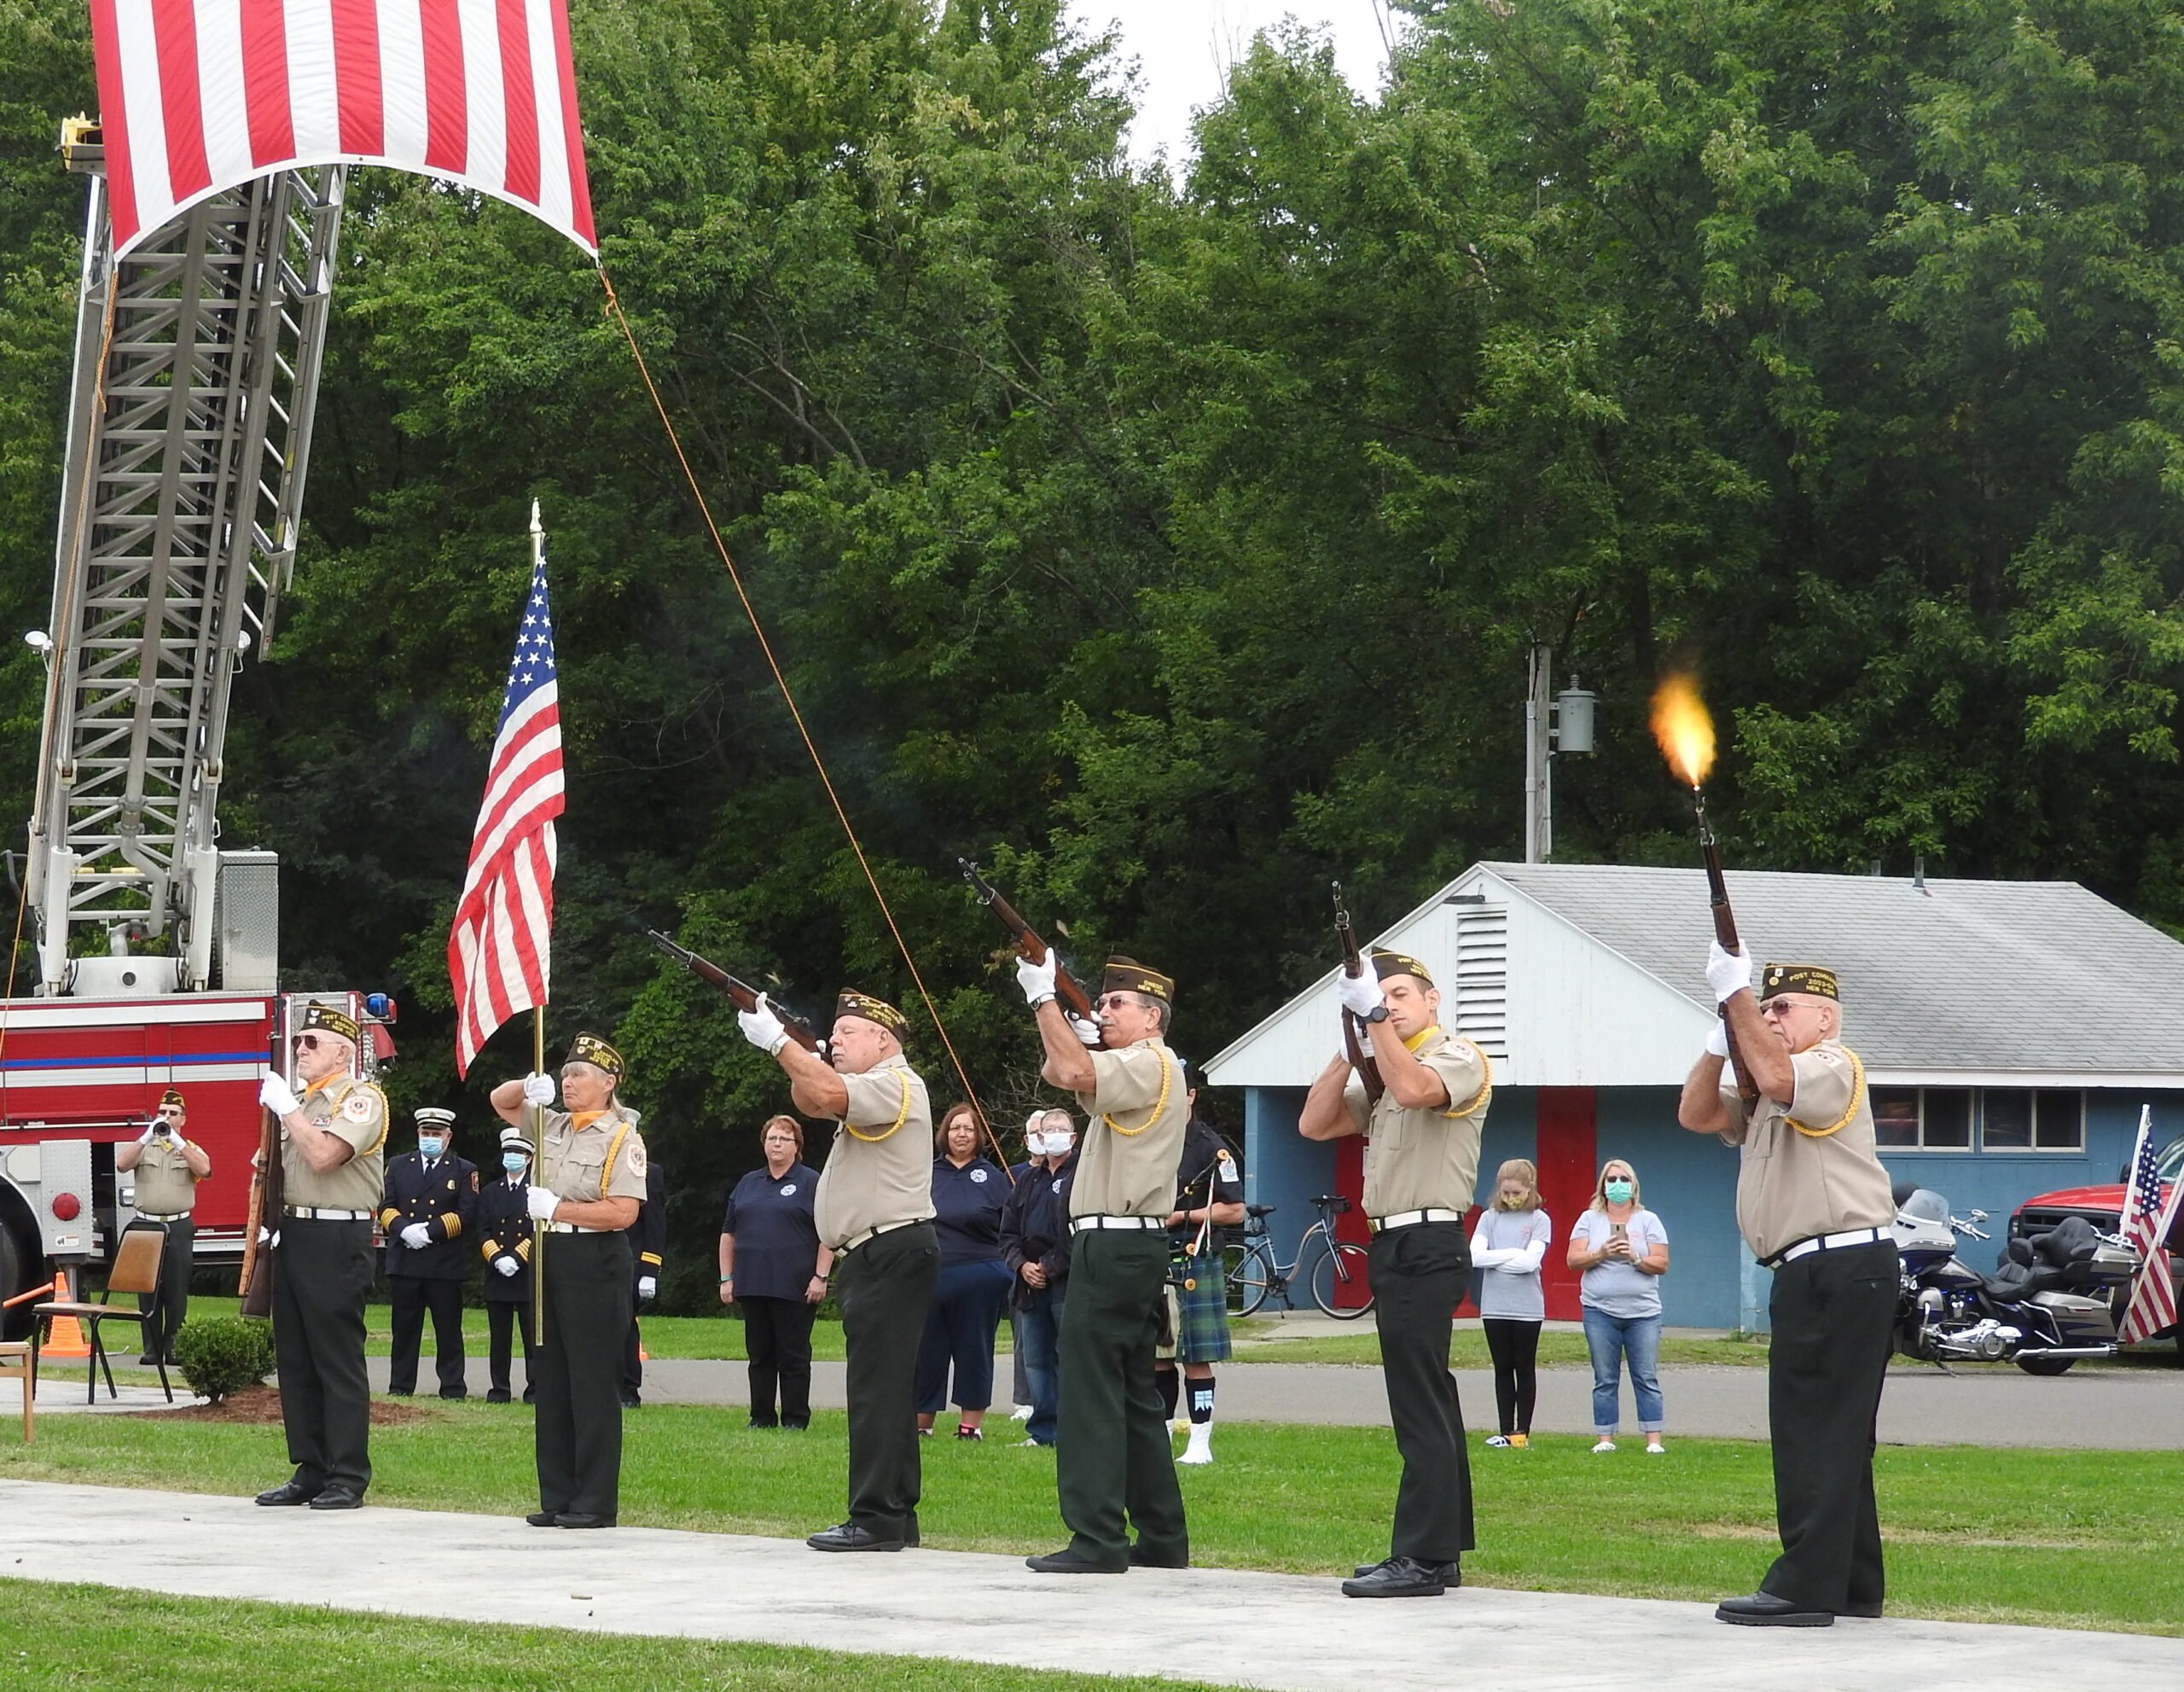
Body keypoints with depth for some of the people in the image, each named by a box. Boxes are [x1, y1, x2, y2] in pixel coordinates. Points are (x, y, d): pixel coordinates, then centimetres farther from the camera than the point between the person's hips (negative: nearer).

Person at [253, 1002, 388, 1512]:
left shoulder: (360, 1099, -7)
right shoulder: (303, 1102, 20)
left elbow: (323, 1154, -23)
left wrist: (285, 1108, -13)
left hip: (337, 1241, -9)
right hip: (294, 1236, 9)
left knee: (338, 1361, -7)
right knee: (296, 1360, 9)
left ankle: (348, 1478, -5)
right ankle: (311, 1471, 14)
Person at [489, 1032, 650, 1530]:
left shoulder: (622, 1139, -7)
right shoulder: (553, 1125, 14)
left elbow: (622, 1213, -17)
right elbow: (500, 1101, 25)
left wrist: (555, 1208, -15)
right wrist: (528, 1087, 2)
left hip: (594, 1264, -8)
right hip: (549, 1259, 8)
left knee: (593, 1384, -5)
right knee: (550, 1381, 9)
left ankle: (595, 1502, -2)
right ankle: (557, 1498, 14)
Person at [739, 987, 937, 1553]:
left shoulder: (895, 1083, -11)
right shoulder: (871, 1089, 21)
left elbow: (828, 1094, -28)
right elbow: (811, 1101, 21)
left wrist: (777, 1041, -23)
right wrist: (799, 1053, 4)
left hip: (892, 1253, -11)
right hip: (873, 1258, 11)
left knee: (877, 1387, -12)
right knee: (884, 1388, 12)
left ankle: (877, 1518, -14)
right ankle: (896, 1515, 16)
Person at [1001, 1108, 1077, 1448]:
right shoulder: (1028, 1183, 20)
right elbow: (1008, 1232, 19)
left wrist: (1050, 1267, -12)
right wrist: (1022, 1265, 0)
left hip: (1068, 1283, -7)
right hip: (1032, 1284, 7)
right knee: (1035, 1360, 8)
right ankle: (1043, 1431, 13)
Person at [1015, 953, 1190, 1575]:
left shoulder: (1152, 1064, -10)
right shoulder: (1132, 1069, 21)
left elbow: (1074, 1073, -26)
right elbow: (1060, 1072, 24)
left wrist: (1043, 998, -19)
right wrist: (1073, 1029, 5)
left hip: (1116, 1246, -11)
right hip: (1128, 1248, 11)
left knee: (1091, 1388, -13)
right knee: (1132, 1393, 13)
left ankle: (1097, 1539, -17)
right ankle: (1163, 1537, 15)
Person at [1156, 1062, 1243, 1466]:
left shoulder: (1210, 1148, -4)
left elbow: (1235, 1210, -7)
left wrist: (1181, 1216, -12)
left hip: (1195, 1262, -6)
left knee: (1197, 1359, -4)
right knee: (1157, 1356, 9)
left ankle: (1201, 1444, 0)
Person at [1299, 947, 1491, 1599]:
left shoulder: (1458, 1057, -4)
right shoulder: (1378, 1069, 21)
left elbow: (1413, 1088, -26)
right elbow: (1314, 1124, 14)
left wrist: (1376, 1015, -20)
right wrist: (1349, 1047, 4)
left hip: (1428, 1246, -9)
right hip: (1392, 1246, 9)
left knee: (1420, 1404, -12)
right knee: (1428, 1402, 12)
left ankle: (1422, 1558, -14)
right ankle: (1442, 1548, 16)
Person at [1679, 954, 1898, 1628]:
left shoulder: (1833, 1066, -6)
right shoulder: (1764, 1087, 24)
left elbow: (1778, 1077, -27)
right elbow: (1697, 1115, 13)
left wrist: (1736, 992, -22)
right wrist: (1720, 1040, -1)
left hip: (1844, 1264, -11)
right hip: (1810, 1272, 11)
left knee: (1816, 1427, -13)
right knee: (1833, 1431, 13)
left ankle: (1805, 1587, -16)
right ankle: (1855, 1585, 19)